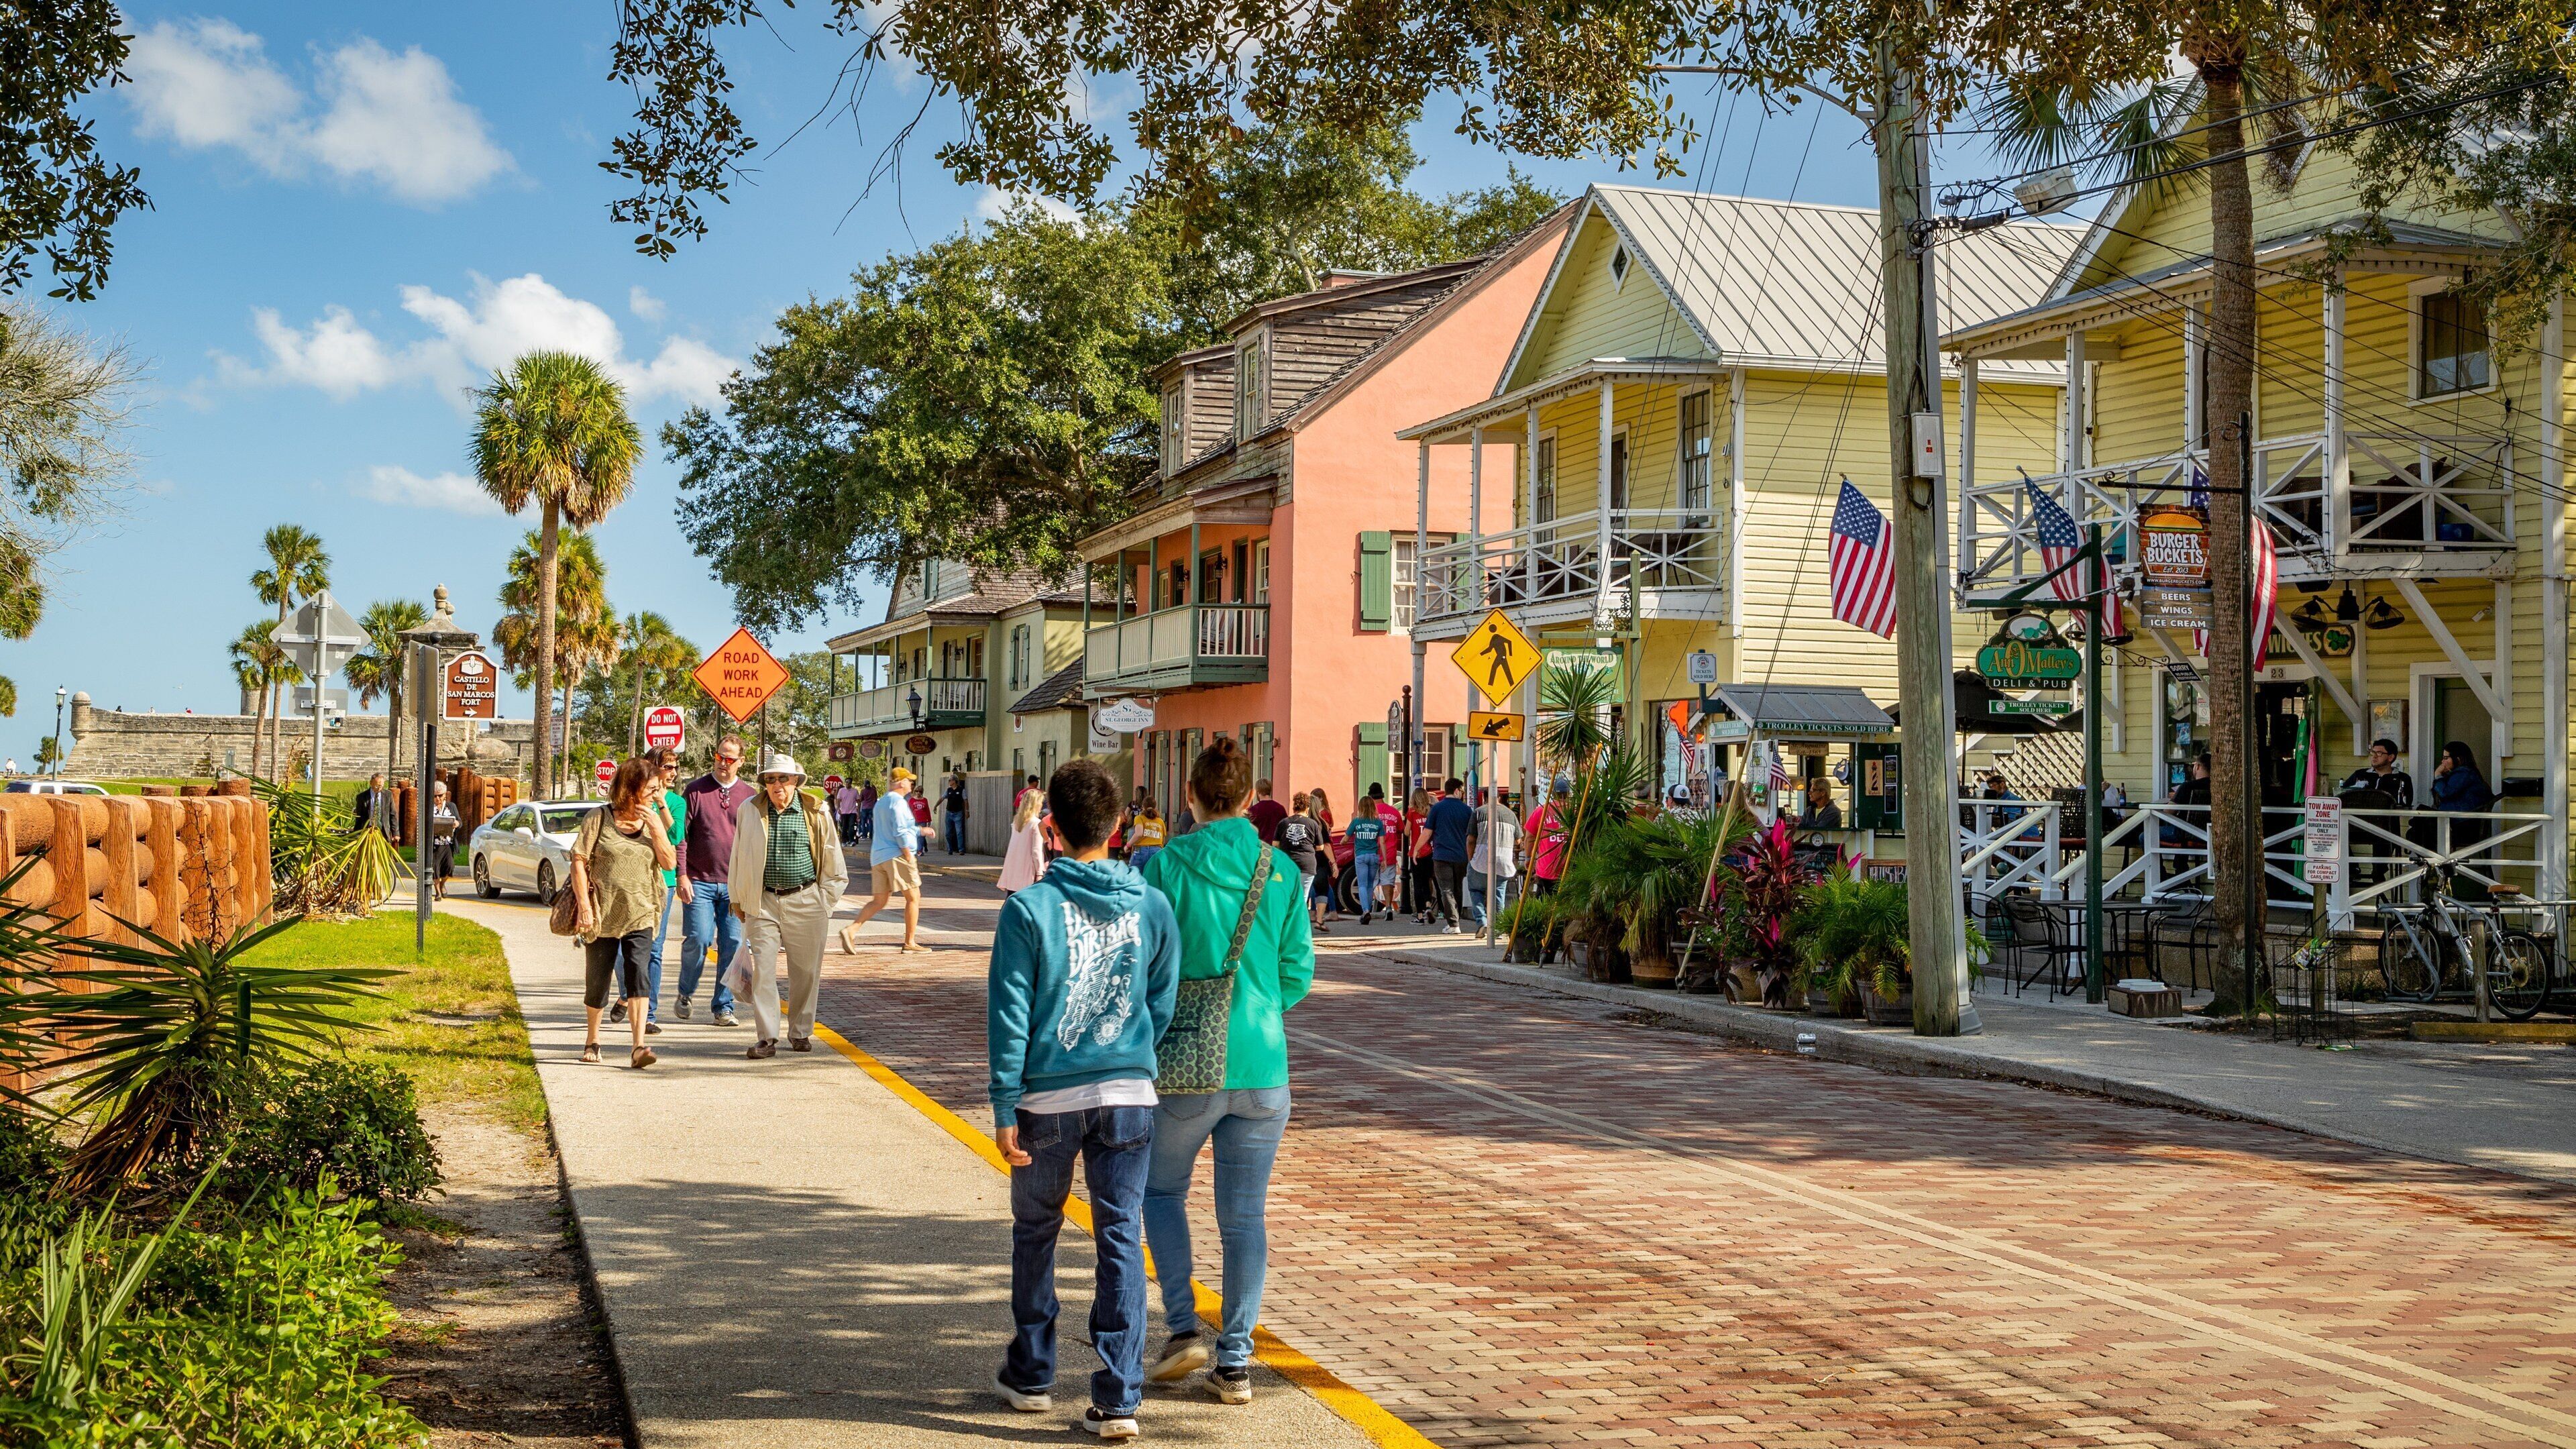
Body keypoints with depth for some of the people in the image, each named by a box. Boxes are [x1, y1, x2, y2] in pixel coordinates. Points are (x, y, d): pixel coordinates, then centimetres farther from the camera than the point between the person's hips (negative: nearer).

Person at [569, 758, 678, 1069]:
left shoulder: (654, 821, 8)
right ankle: (592, 1041, 32)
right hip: (602, 916, -1)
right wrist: (584, 905, -10)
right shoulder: (599, 819, -3)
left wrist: (655, 829, -12)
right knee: (597, 982, 9)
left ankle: (639, 1048, -22)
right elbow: (579, 862, -4)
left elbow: (669, 862, 0)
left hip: (640, 917, 1)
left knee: (638, 975, -16)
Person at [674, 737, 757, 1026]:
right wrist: (682, 876, -6)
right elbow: (681, 835, 2)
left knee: (733, 944, -1)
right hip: (700, 882, -2)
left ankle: (723, 1007, 9)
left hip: (736, 885, 2)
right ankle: (685, 994, 15)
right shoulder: (695, 790, 3)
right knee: (698, 940, -10)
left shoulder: (750, 796, 8)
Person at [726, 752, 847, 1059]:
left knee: (805, 970, 6)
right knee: (762, 969, -7)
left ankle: (800, 1033, 22)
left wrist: (825, 900, 8)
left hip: (805, 902, 0)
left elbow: (831, 860, 9)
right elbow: (738, 857, 13)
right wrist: (738, 899, 14)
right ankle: (766, 1038, -5)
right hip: (762, 902, 0)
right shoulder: (750, 810, 4)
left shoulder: (815, 812, 0)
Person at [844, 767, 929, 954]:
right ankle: (910, 942, 2)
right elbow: (900, 832, -19)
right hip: (897, 855, -9)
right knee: (913, 898, 2)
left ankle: (851, 930, -10)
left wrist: (921, 831, 32)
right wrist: (909, 854, -15)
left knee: (879, 901, 8)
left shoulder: (881, 802, 20)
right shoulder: (898, 802, -10)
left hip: (878, 857, 9)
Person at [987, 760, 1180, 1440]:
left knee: (1035, 1231, 18)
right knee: (1121, 1238, 5)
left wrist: (1004, 1109, -4)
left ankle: (1031, 1375, 30)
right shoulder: (1152, 906, 1)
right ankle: (1119, 1398, 0)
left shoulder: (1029, 908, -8)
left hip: (1048, 1099, -1)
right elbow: (1163, 1005, 7)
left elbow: (1008, 1017, -8)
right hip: (1128, 1095, 1)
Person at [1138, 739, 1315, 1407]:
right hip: (1263, 1064, 2)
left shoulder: (1167, 864, -9)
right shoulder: (1281, 872, -1)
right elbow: (1298, 971, 3)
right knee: (1245, 1214, 10)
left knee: (1161, 1189, 19)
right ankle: (1235, 1361, 13)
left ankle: (1182, 1327, 8)